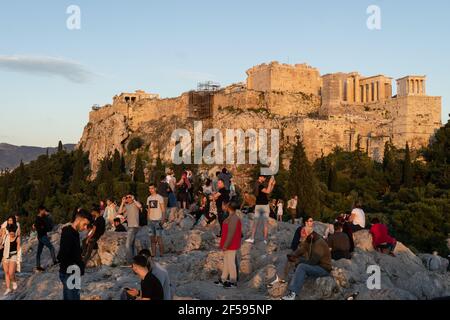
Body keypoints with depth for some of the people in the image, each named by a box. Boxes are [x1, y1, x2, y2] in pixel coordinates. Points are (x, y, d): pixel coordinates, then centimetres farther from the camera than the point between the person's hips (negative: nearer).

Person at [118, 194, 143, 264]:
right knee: (131, 244, 17)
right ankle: (131, 259, 26)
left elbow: (140, 206, -27)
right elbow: (120, 212, 3)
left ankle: (129, 260, -12)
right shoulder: (126, 206, 15)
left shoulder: (135, 204, -5)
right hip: (129, 227, 9)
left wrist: (133, 199, -18)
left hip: (134, 227, -8)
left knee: (128, 245, -14)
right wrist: (123, 202, 1)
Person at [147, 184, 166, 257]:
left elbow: (163, 209, -7)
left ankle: (161, 253, -3)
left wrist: (163, 219, -15)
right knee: (152, 237, 7)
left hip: (158, 220, -6)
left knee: (159, 237, -8)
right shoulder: (148, 198, 13)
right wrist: (148, 219, 14)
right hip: (151, 220, 6)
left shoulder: (159, 197, -5)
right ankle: (153, 253, 13)